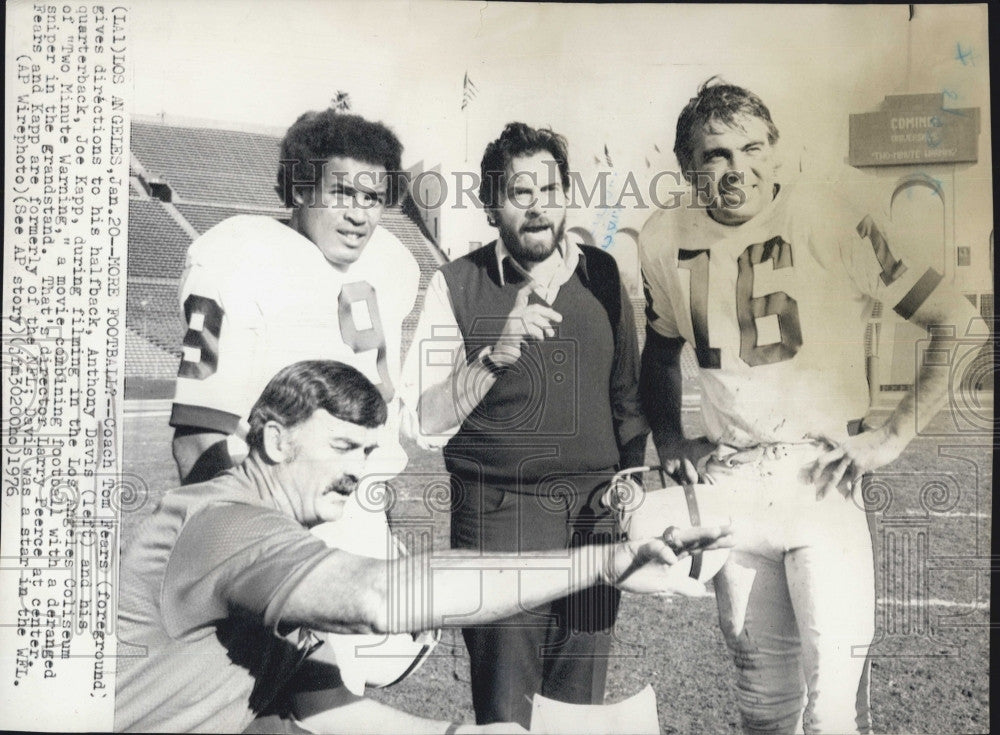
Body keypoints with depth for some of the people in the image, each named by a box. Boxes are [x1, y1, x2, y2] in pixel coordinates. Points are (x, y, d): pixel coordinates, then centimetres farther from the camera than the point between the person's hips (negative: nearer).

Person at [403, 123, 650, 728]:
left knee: (581, 703, 14)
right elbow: (425, 423, -9)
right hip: (499, 514, -3)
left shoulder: (603, 275, 6)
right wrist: (494, 355, -22)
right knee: (504, 711, 5)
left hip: (596, 515, 3)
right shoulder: (458, 285, -4)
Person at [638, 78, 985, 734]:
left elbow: (962, 325, -8)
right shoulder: (665, 239, 2)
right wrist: (669, 442, 11)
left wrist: (894, 435, -12)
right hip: (730, 481, 4)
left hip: (821, 477, -3)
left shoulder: (829, 218, -11)